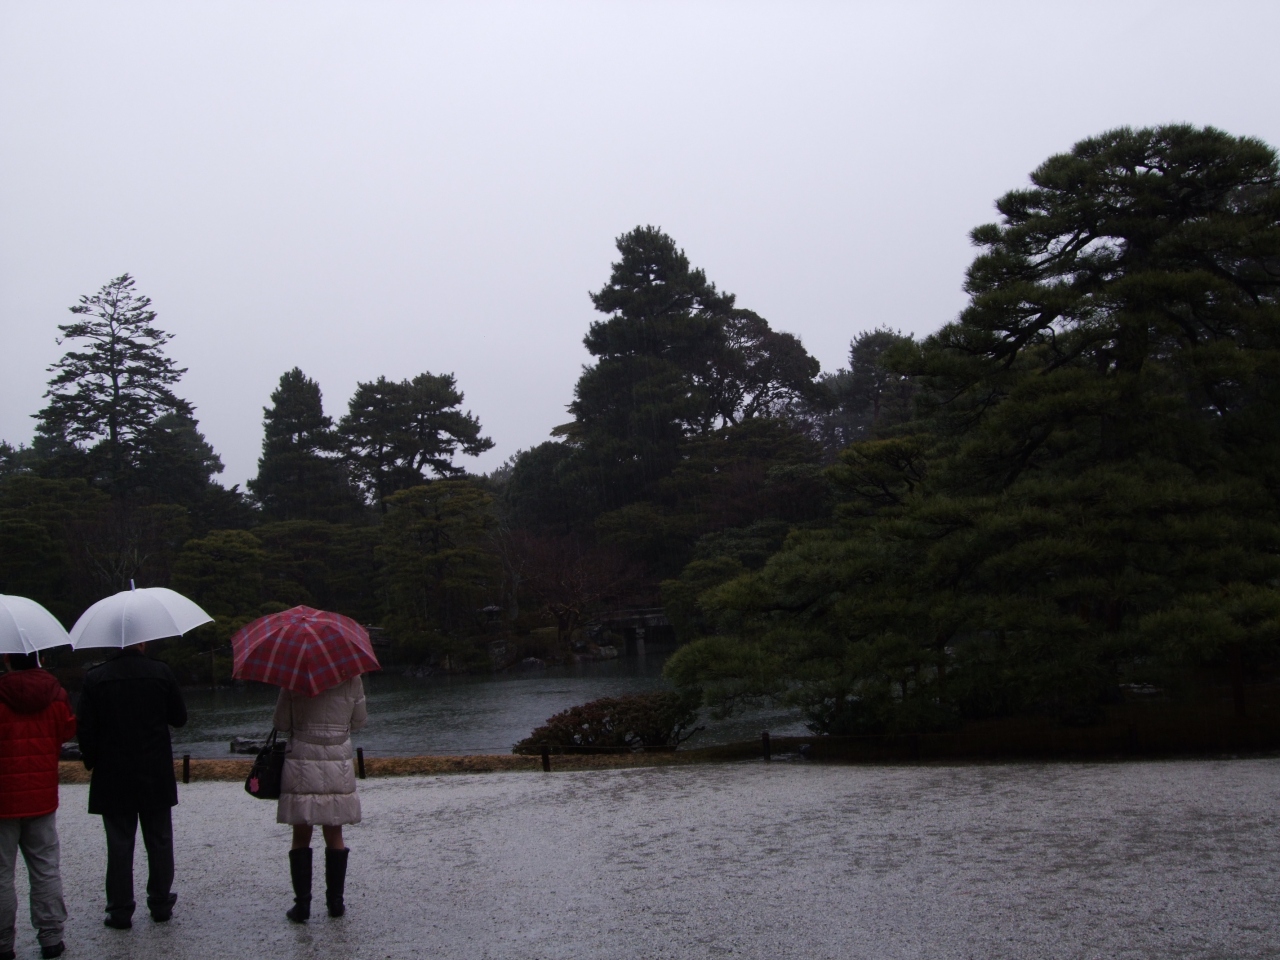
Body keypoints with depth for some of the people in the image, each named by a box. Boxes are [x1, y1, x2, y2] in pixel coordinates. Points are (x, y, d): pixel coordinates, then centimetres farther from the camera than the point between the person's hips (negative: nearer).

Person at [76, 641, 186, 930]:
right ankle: (160, 903, 20)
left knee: (119, 844, 7)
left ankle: (120, 911, 11)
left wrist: (92, 763, 9)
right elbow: (179, 718, 1)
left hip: (113, 778, 0)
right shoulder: (161, 673, -8)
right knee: (159, 841, 12)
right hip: (156, 776, 1)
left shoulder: (95, 679, -8)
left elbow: (86, 730, -6)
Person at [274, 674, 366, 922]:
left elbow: (281, 724, -3)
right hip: (338, 767, 1)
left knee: (301, 836, 7)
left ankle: (302, 905, 5)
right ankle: (335, 902, 15)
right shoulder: (351, 679, -4)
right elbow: (359, 721, 6)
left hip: (302, 764, -1)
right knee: (334, 836, 11)